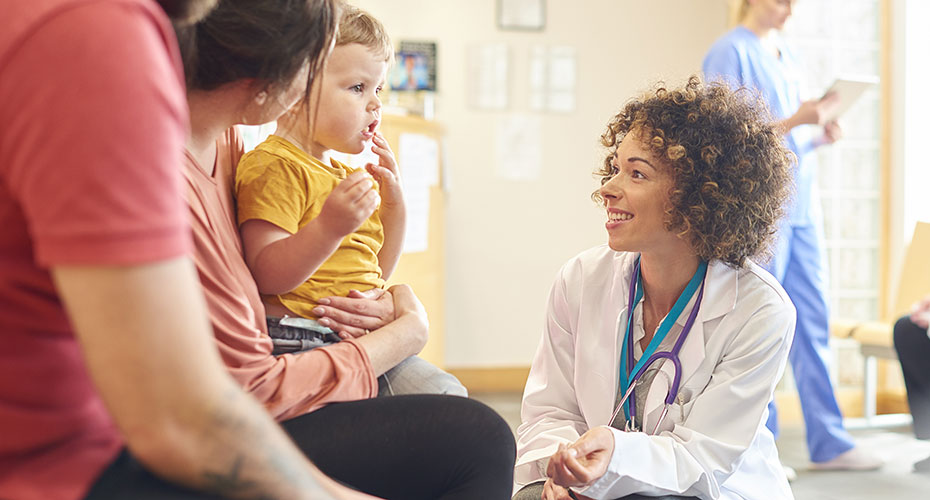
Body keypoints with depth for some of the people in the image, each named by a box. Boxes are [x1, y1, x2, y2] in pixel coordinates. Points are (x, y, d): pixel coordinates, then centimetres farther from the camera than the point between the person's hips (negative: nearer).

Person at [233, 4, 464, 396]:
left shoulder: (346, 175, 22)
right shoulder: (274, 167, -10)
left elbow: (375, 273, 26)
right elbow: (265, 276, -21)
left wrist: (394, 204, 12)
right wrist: (329, 228, -35)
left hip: (363, 343, 10)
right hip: (300, 344, -9)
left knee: (447, 394, 0)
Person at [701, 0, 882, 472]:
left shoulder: (786, 56, 19)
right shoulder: (730, 53, -6)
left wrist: (818, 136, 3)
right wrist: (795, 121, -20)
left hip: (801, 205, 8)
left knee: (813, 322, 8)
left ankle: (828, 442, 13)